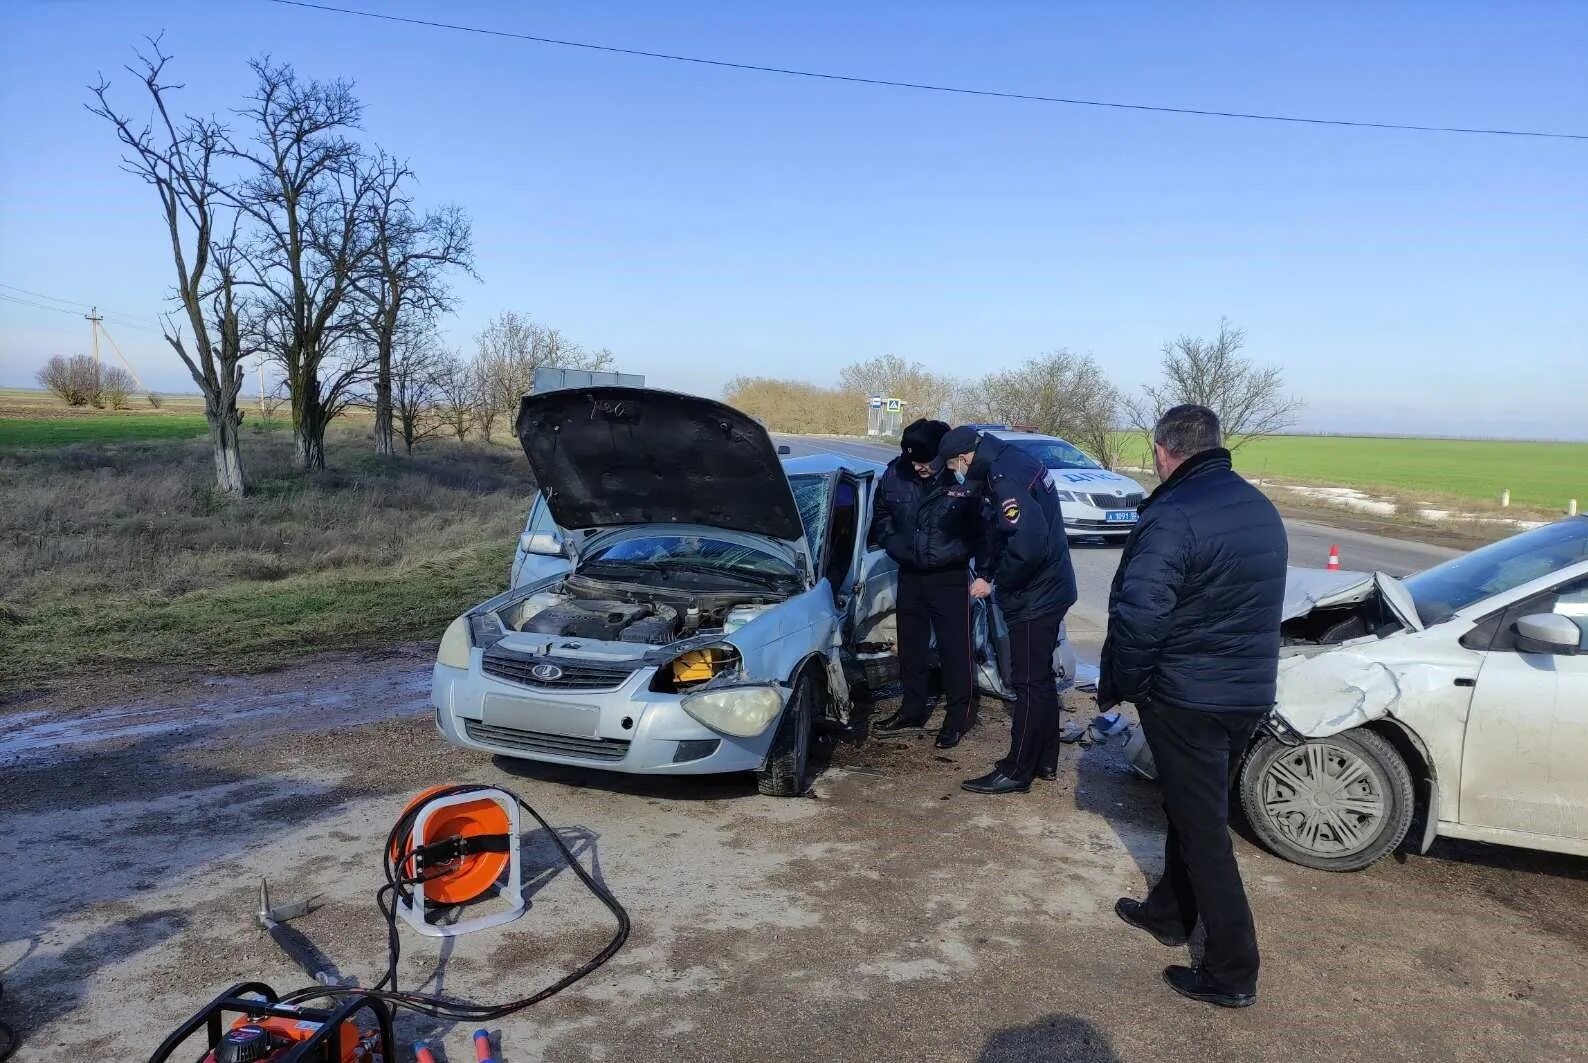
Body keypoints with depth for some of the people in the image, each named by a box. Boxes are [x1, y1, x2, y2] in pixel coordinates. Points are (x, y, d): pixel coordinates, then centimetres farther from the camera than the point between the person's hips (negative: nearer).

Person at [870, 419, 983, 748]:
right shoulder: (895, 475, -8)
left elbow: (980, 531, -12)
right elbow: (881, 519, 8)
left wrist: (945, 554, -20)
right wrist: (897, 546, -6)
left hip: (950, 578, -4)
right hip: (909, 574, 5)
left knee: (955, 648, 4)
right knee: (910, 645, 16)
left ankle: (959, 715, 20)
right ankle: (913, 708, 33)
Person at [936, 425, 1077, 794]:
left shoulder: (1006, 479, -23)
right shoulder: (1011, 461, 8)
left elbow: (1027, 545, -32)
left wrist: (994, 580, -17)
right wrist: (991, 573, 4)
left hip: (1035, 597, -10)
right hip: (1049, 589, 10)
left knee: (1029, 683, 0)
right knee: (1041, 678, 19)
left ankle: (1016, 771, 10)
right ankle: (1045, 760, 31)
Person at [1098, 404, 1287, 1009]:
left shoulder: (1171, 517, -21)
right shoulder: (1260, 509, 8)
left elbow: (1137, 617, -26)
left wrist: (1115, 686, -11)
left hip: (1186, 697, -8)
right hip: (1252, 693, 8)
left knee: (1202, 827, 2)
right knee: (1194, 808, 22)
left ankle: (1232, 972, 11)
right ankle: (1169, 913, 39)